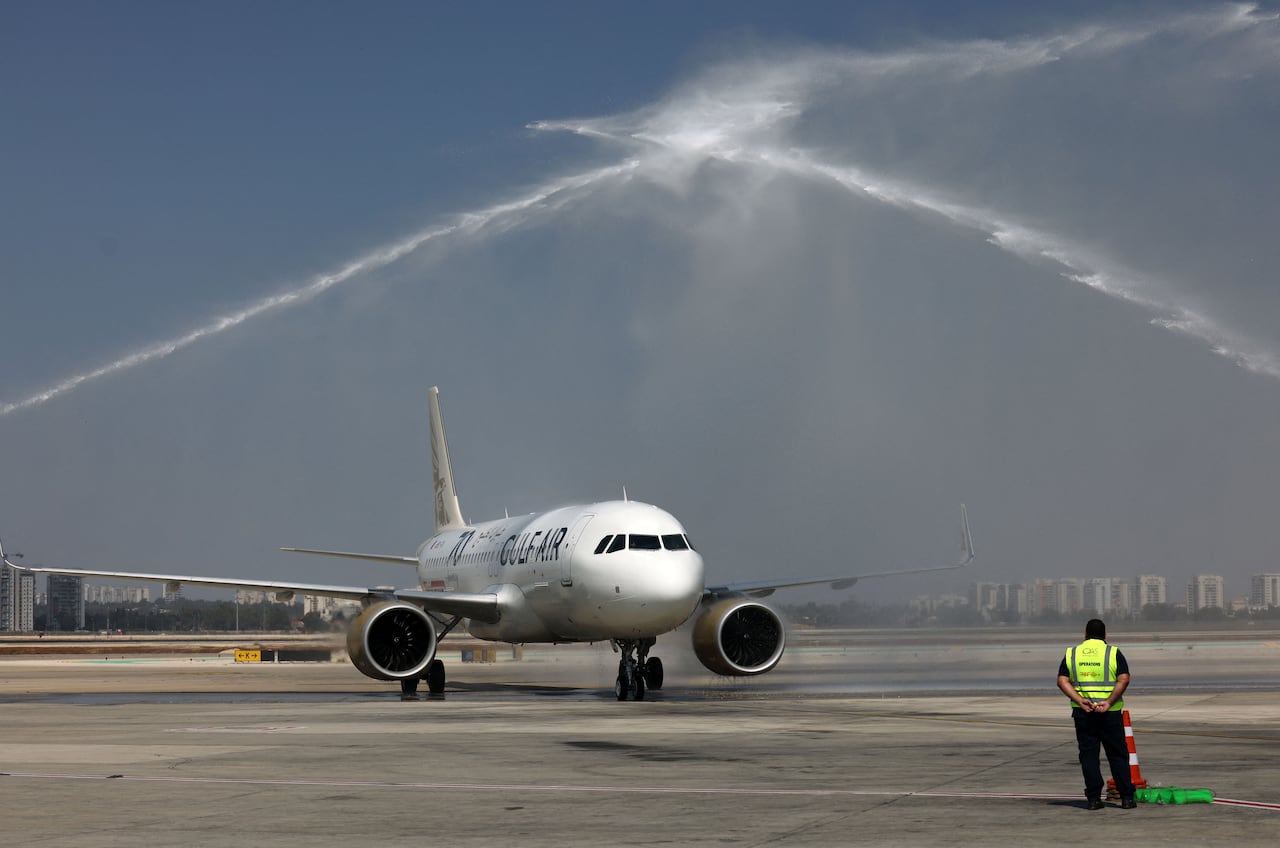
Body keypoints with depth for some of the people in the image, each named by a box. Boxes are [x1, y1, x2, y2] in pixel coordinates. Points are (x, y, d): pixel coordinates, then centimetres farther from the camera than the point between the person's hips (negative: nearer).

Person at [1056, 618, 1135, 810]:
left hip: (1082, 712, 1)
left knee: (1088, 754, 5)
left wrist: (1079, 700, -11)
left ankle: (1093, 798, 0)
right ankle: (1126, 797, 6)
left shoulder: (1071, 654, 8)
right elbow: (1124, 679, -11)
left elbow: (1062, 681, -2)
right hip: (1110, 712, -1)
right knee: (1117, 755, 6)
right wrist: (1109, 702, -14)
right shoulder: (1113, 653, 1)